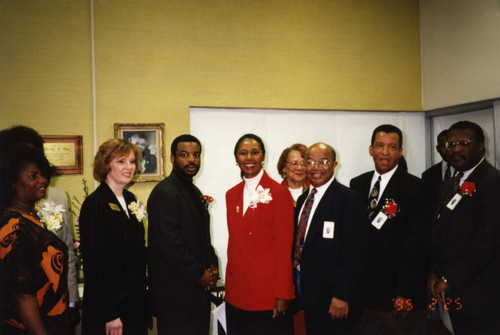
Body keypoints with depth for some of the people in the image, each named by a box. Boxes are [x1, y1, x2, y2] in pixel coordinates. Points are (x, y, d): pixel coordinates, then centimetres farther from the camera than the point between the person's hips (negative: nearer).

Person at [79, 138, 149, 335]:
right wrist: (109, 315, -17)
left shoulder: (130, 199, 8)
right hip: (110, 306, -7)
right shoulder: (94, 204, -15)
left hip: (136, 301, 7)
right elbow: (94, 263, -17)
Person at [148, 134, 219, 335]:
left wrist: (212, 266, 4)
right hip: (176, 294, -9)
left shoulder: (194, 191, 14)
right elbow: (169, 244, -21)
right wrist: (199, 275, -14)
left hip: (198, 291, 9)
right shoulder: (164, 193, -15)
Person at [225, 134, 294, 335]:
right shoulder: (231, 195, 9)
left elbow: (284, 248, -9)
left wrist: (282, 296, -12)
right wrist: (229, 286, 10)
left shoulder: (279, 194, -8)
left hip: (268, 293, -5)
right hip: (236, 292, 5)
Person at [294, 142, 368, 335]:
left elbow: (354, 252, -17)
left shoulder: (348, 199, -13)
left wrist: (342, 296, -20)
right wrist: (298, 286, 10)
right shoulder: (302, 199, 11)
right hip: (307, 293, 7)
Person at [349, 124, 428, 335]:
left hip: (400, 295, -4)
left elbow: (416, 247, -12)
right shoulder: (357, 185, 7)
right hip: (366, 293, 4)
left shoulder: (414, 188, -9)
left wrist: (405, 296, -15)